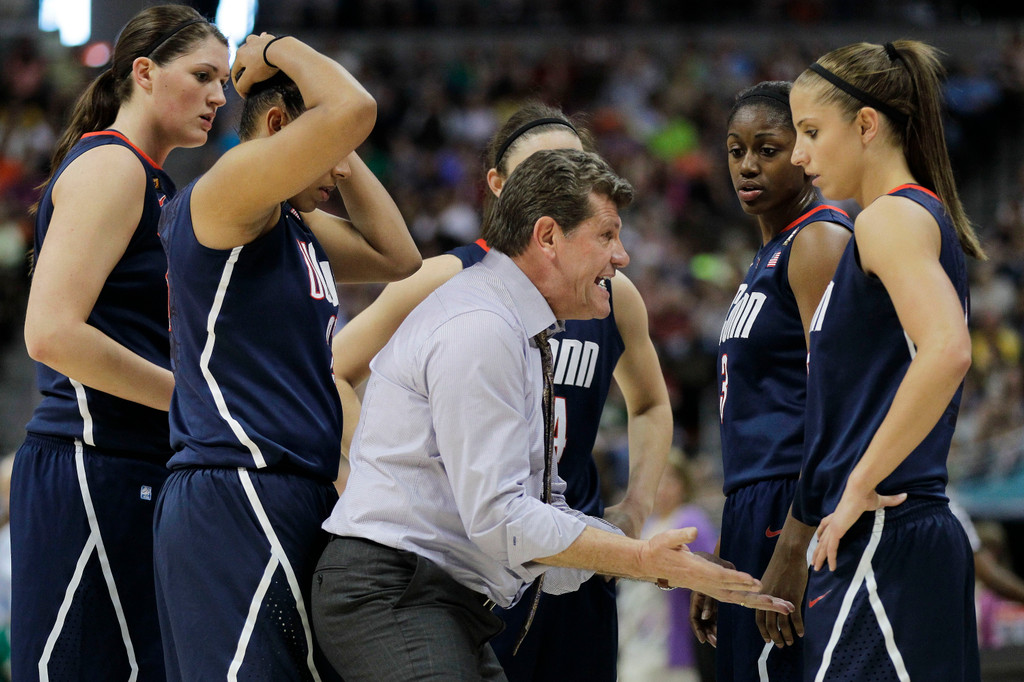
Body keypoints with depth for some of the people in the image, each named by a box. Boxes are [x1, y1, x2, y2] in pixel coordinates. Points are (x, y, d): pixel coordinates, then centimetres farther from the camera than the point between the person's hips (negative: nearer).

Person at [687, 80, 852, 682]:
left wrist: (795, 548, -24)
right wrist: (721, 565, 23)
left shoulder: (819, 239, -8)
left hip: (793, 505, -10)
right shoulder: (770, 255, 22)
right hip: (755, 504, 10)